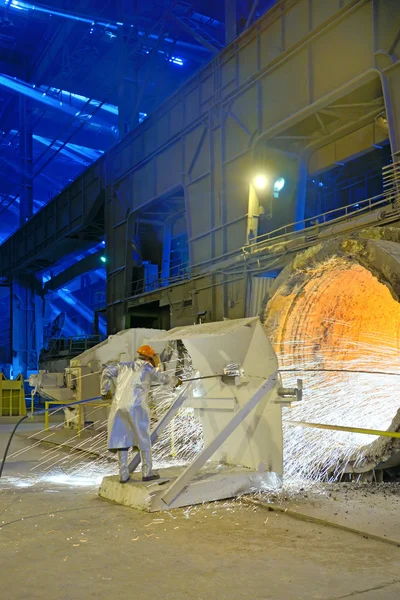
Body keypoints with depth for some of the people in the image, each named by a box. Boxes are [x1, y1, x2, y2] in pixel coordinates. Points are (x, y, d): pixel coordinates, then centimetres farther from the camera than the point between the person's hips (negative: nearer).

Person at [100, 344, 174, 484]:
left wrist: (106, 390, 20)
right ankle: (147, 472, 12)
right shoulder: (148, 369, 8)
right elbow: (164, 378, 22)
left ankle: (123, 474, 11)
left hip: (119, 407, 4)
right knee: (144, 439, 10)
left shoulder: (124, 366, 17)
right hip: (136, 407, -4)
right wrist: (174, 381, 43)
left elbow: (107, 371, 9)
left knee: (122, 439, 11)